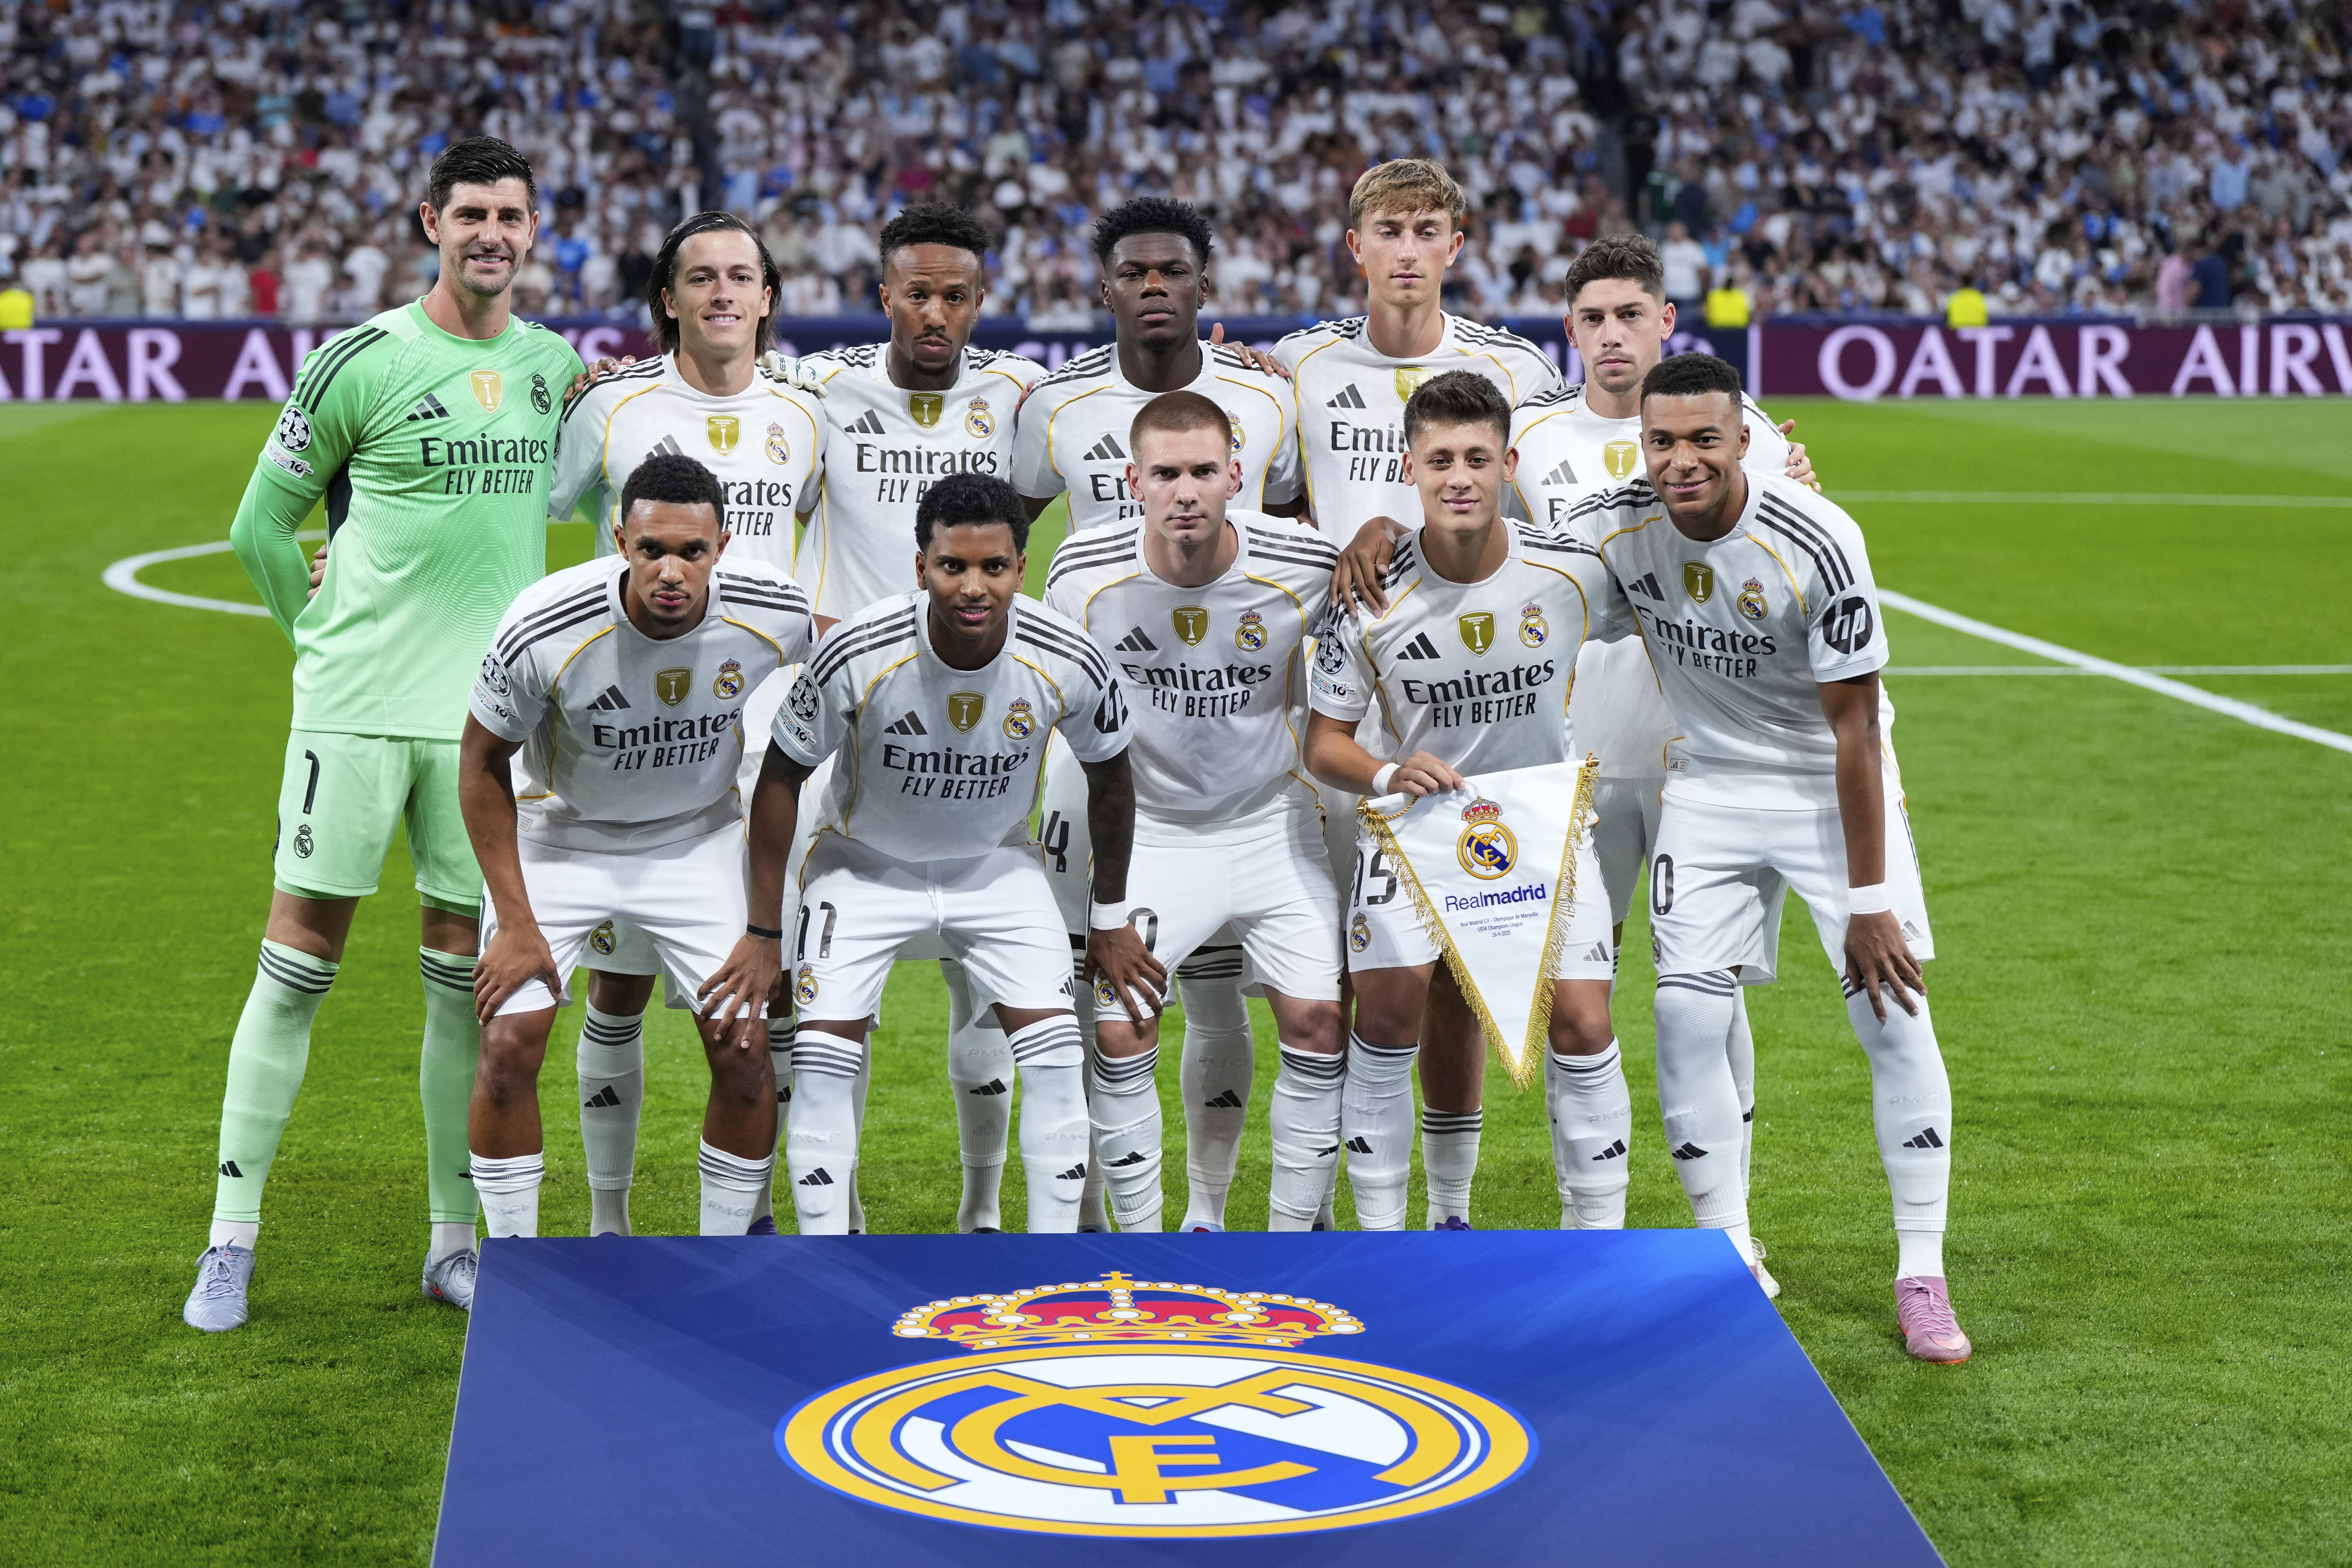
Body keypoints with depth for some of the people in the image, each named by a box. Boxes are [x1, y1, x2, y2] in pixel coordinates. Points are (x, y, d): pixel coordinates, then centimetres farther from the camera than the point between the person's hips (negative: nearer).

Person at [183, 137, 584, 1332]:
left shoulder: (557, 366, 9)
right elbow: (262, 522, 3)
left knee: (466, 972, 7)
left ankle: (453, 1241, 16)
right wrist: (323, 634, 4)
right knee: (298, 961, -2)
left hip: (488, 709, 4)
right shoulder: (362, 360, -5)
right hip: (356, 701, -4)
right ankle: (232, 1238, 6)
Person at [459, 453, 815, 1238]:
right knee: (509, 1043, -13)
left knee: (744, 1049, -8)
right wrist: (516, 924, -15)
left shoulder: (775, 616, -23)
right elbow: (482, 765, -13)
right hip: (559, 836, -1)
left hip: (698, 839, 2)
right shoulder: (545, 630, -30)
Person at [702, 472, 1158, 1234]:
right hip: (865, 864, -1)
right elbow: (782, 774, -13)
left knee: (1056, 1055, -10)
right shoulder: (857, 655, -29)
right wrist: (763, 932, -10)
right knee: (824, 1056, -13)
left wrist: (1111, 920, 6)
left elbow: (1110, 777, -2)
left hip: (997, 866, 2)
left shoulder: (1069, 663, -24)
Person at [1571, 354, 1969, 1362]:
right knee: (1687, 1018, -6)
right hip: (1708, 790, 3)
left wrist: (1868, 900, -18)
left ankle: (1921, 1278, 3)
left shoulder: (1817, 545, -25)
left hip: (1832, 787, -3)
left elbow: (1854, 730, -19)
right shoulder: (1614, 529, -14)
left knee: (1895, 1019, -9)